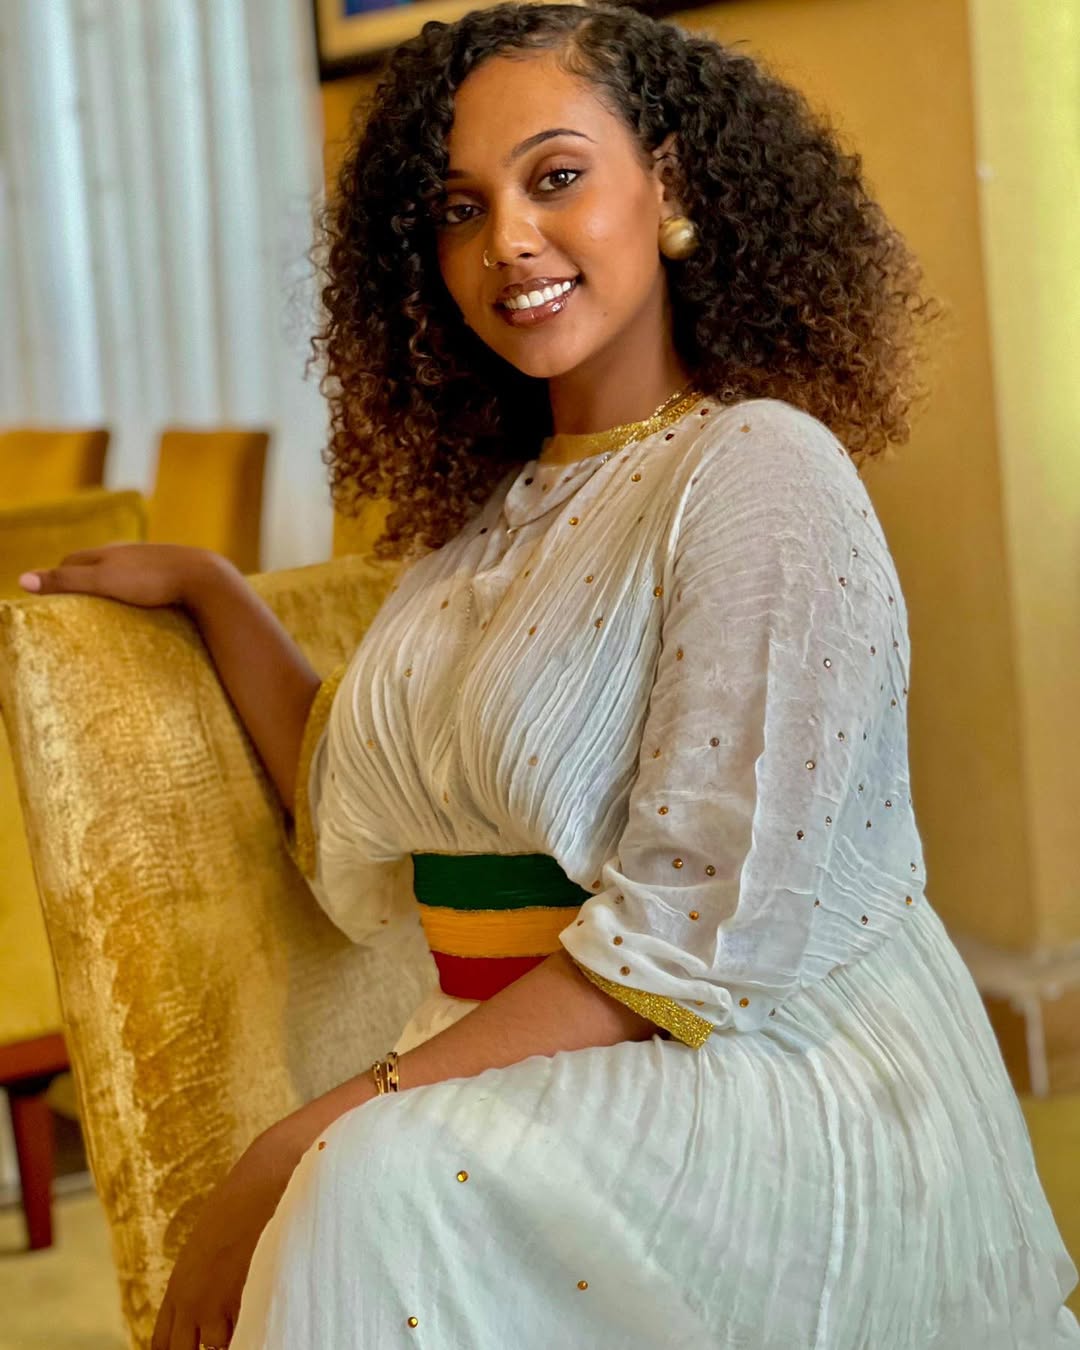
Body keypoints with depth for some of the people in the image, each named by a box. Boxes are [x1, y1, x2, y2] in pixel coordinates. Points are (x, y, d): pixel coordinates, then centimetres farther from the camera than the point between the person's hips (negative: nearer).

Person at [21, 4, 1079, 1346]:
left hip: (781, 1082, -6)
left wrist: (317, 1138, -20)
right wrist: (209, 589, 16)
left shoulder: (758, 471, -12)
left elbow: (694, 934, -19)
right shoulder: (491, 510, 13)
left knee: (384, 1186, -32)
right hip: (523, 1071, 6)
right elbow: (365, 836, 11)